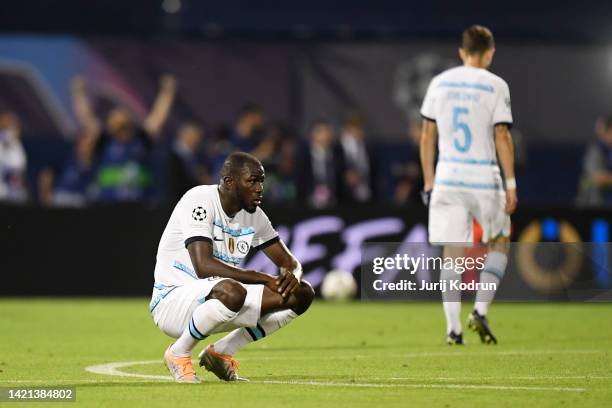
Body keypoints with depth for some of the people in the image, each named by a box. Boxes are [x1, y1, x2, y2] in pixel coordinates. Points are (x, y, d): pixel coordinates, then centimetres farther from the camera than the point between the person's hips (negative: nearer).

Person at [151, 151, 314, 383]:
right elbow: (203, 266, -30)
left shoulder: (253, 215, 6)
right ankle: (178, 353, -14)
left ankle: (222, 352, 6)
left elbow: (288, 261, 12)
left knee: (302, 294, -2)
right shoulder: (201, 201, -18)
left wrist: (291, 274, -15)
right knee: (232, 291, -40)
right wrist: (265, 279, -29)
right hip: (172, 299, -8)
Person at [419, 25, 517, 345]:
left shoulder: (440, 83, 7)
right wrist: (511, 184, -5)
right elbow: (502, 137, -8)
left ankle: (453, 328, -5)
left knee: (452, 252, 3)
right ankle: (480, 312, 1)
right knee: (499, 242, 16)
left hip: (447, 178, 3)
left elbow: (427, 135, 8)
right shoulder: (495, 86, -4)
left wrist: (429, 182, 15)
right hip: (484, 180, -2)